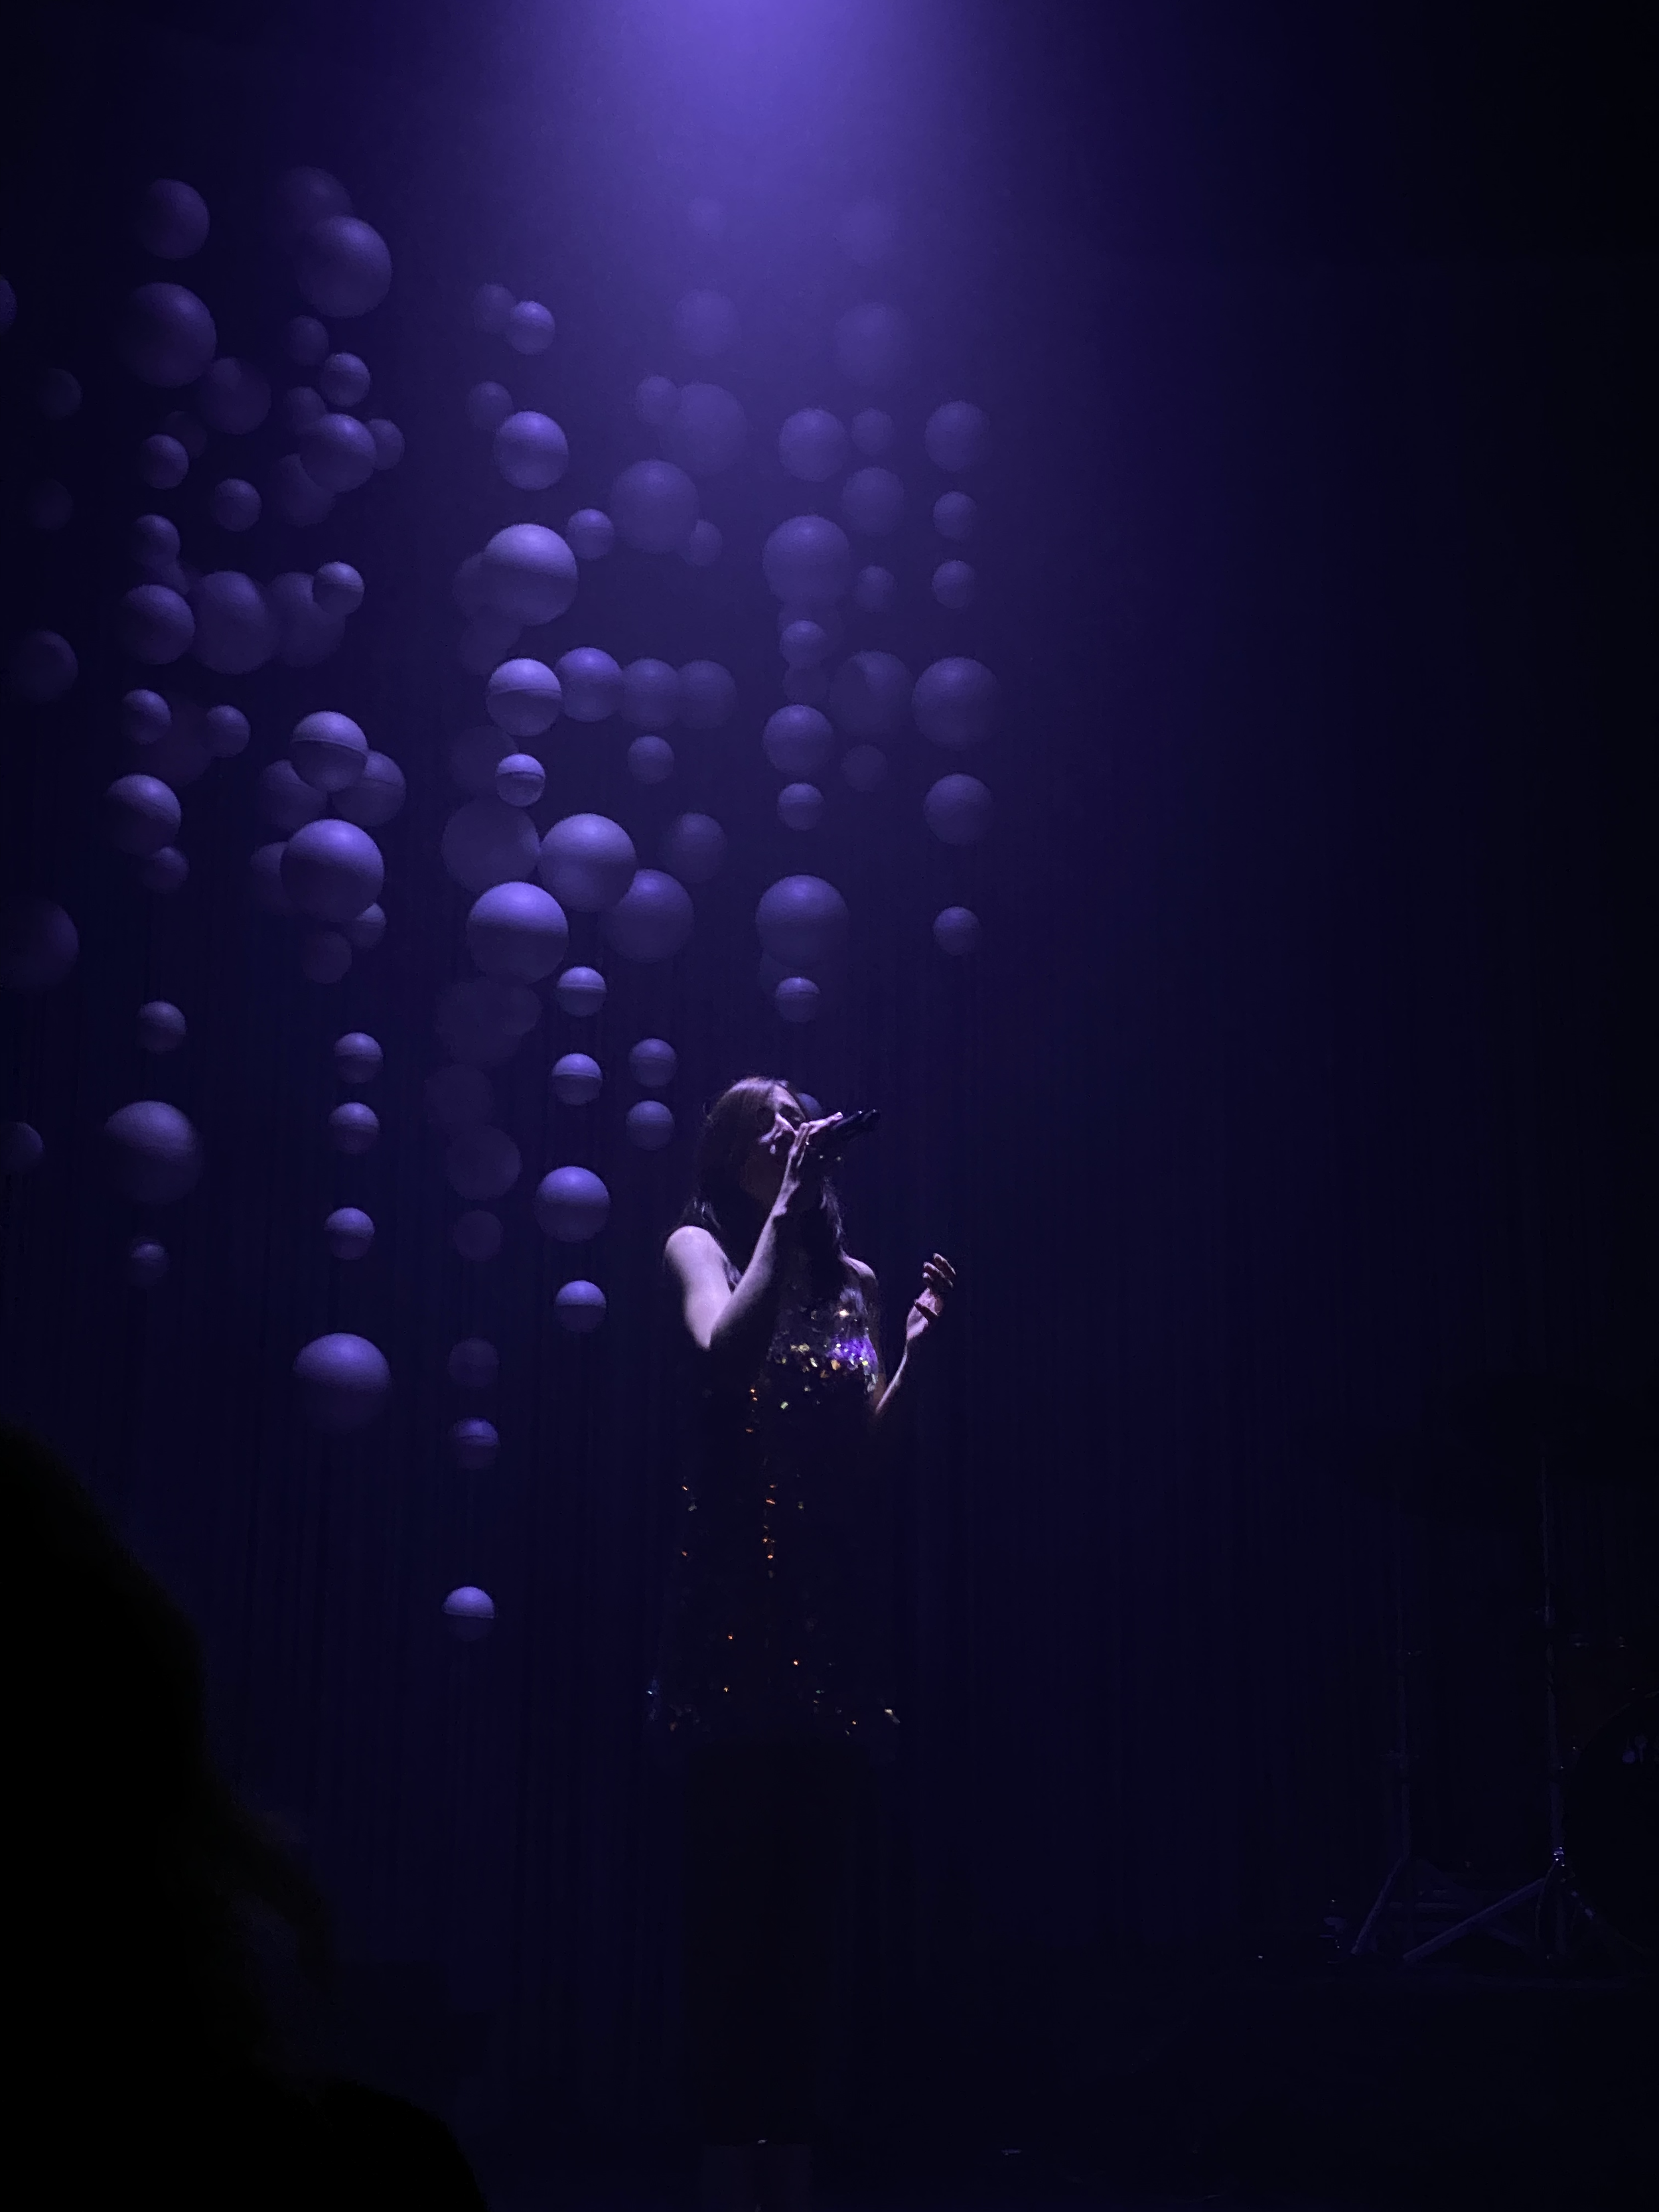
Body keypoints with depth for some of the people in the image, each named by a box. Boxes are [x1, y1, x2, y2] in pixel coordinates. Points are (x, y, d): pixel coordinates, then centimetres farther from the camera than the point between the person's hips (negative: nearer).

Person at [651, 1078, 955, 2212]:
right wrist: (785, 1211, -14)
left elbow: (871, 1444, 12)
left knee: (815, 1888, 5)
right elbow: (725, 1347, -17)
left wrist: (917, 1347, 0)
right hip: (738, 1606, -4)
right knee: (734, 1886, -6)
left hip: (838, 1611, 4)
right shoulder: (700, 1246, 5)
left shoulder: (852, 1280, 16)